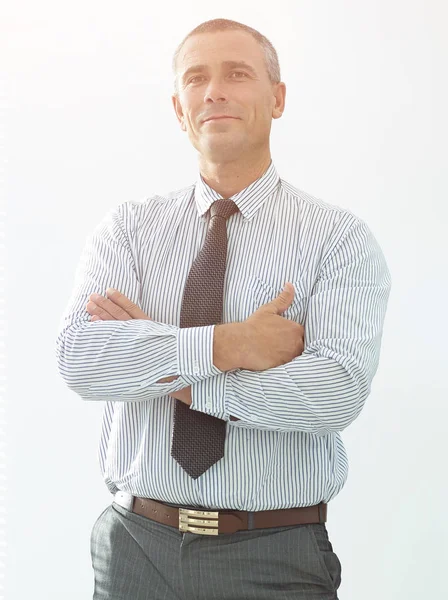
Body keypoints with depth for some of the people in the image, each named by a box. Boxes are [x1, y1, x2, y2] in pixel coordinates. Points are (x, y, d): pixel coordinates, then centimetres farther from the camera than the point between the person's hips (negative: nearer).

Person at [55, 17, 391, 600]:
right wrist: (226, 345, -21)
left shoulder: (340, 238, -5)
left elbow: (338, 391, -19)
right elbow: (80, 357, -13)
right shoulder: (128, 227, 2)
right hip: (136, 545, 2)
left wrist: (164, 367, -16)